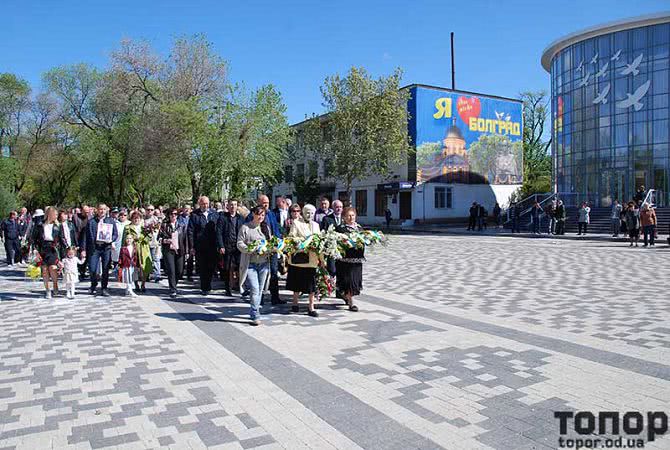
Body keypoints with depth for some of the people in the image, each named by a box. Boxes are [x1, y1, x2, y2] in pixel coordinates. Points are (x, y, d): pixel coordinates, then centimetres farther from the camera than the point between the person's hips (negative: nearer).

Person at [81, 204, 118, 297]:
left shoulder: (111, 221, 12)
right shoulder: (91, 221, 7)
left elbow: (115, 234, 12)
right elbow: (86, 236, 5)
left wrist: (110, 240, -10)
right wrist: (84, 249, -1)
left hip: (106, 248, 1)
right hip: (94, 248, -1)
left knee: (105, 270, 2)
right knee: (92, 269, -4)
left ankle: (104, 289, 13)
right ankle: (93, 285, 23)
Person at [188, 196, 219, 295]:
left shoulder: (214, 214, 8)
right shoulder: (195, 215, 0)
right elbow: (190, 231, -1)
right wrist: (191, 246, -7)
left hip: (212, 246, 2)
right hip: (200, 247, -2)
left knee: (211, 267, 4)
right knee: (202, 268, 5)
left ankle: (206, 287, 22)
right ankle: (204, 288, 18)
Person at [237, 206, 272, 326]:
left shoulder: (266, 227, 12)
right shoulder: (245, 228, -3)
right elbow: (239, 244, -5)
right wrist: (250, 249, -21)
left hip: (264, 263, 5)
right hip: (250, 263, -5)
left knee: (260, 290, 9)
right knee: (254, 289, -11)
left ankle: (253, 312, 23)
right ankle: (255, 316, -4)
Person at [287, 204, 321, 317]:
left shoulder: (316, 225, 17)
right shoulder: (296, 223, 2)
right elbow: (291, 237, -7)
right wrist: (304, 240, -20)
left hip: (312, 258, 3)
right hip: (299, 256, -3)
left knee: (311, 282, 1)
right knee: (298, 281, 7)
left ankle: (311, 307, 9)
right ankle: (295, 303, 24)